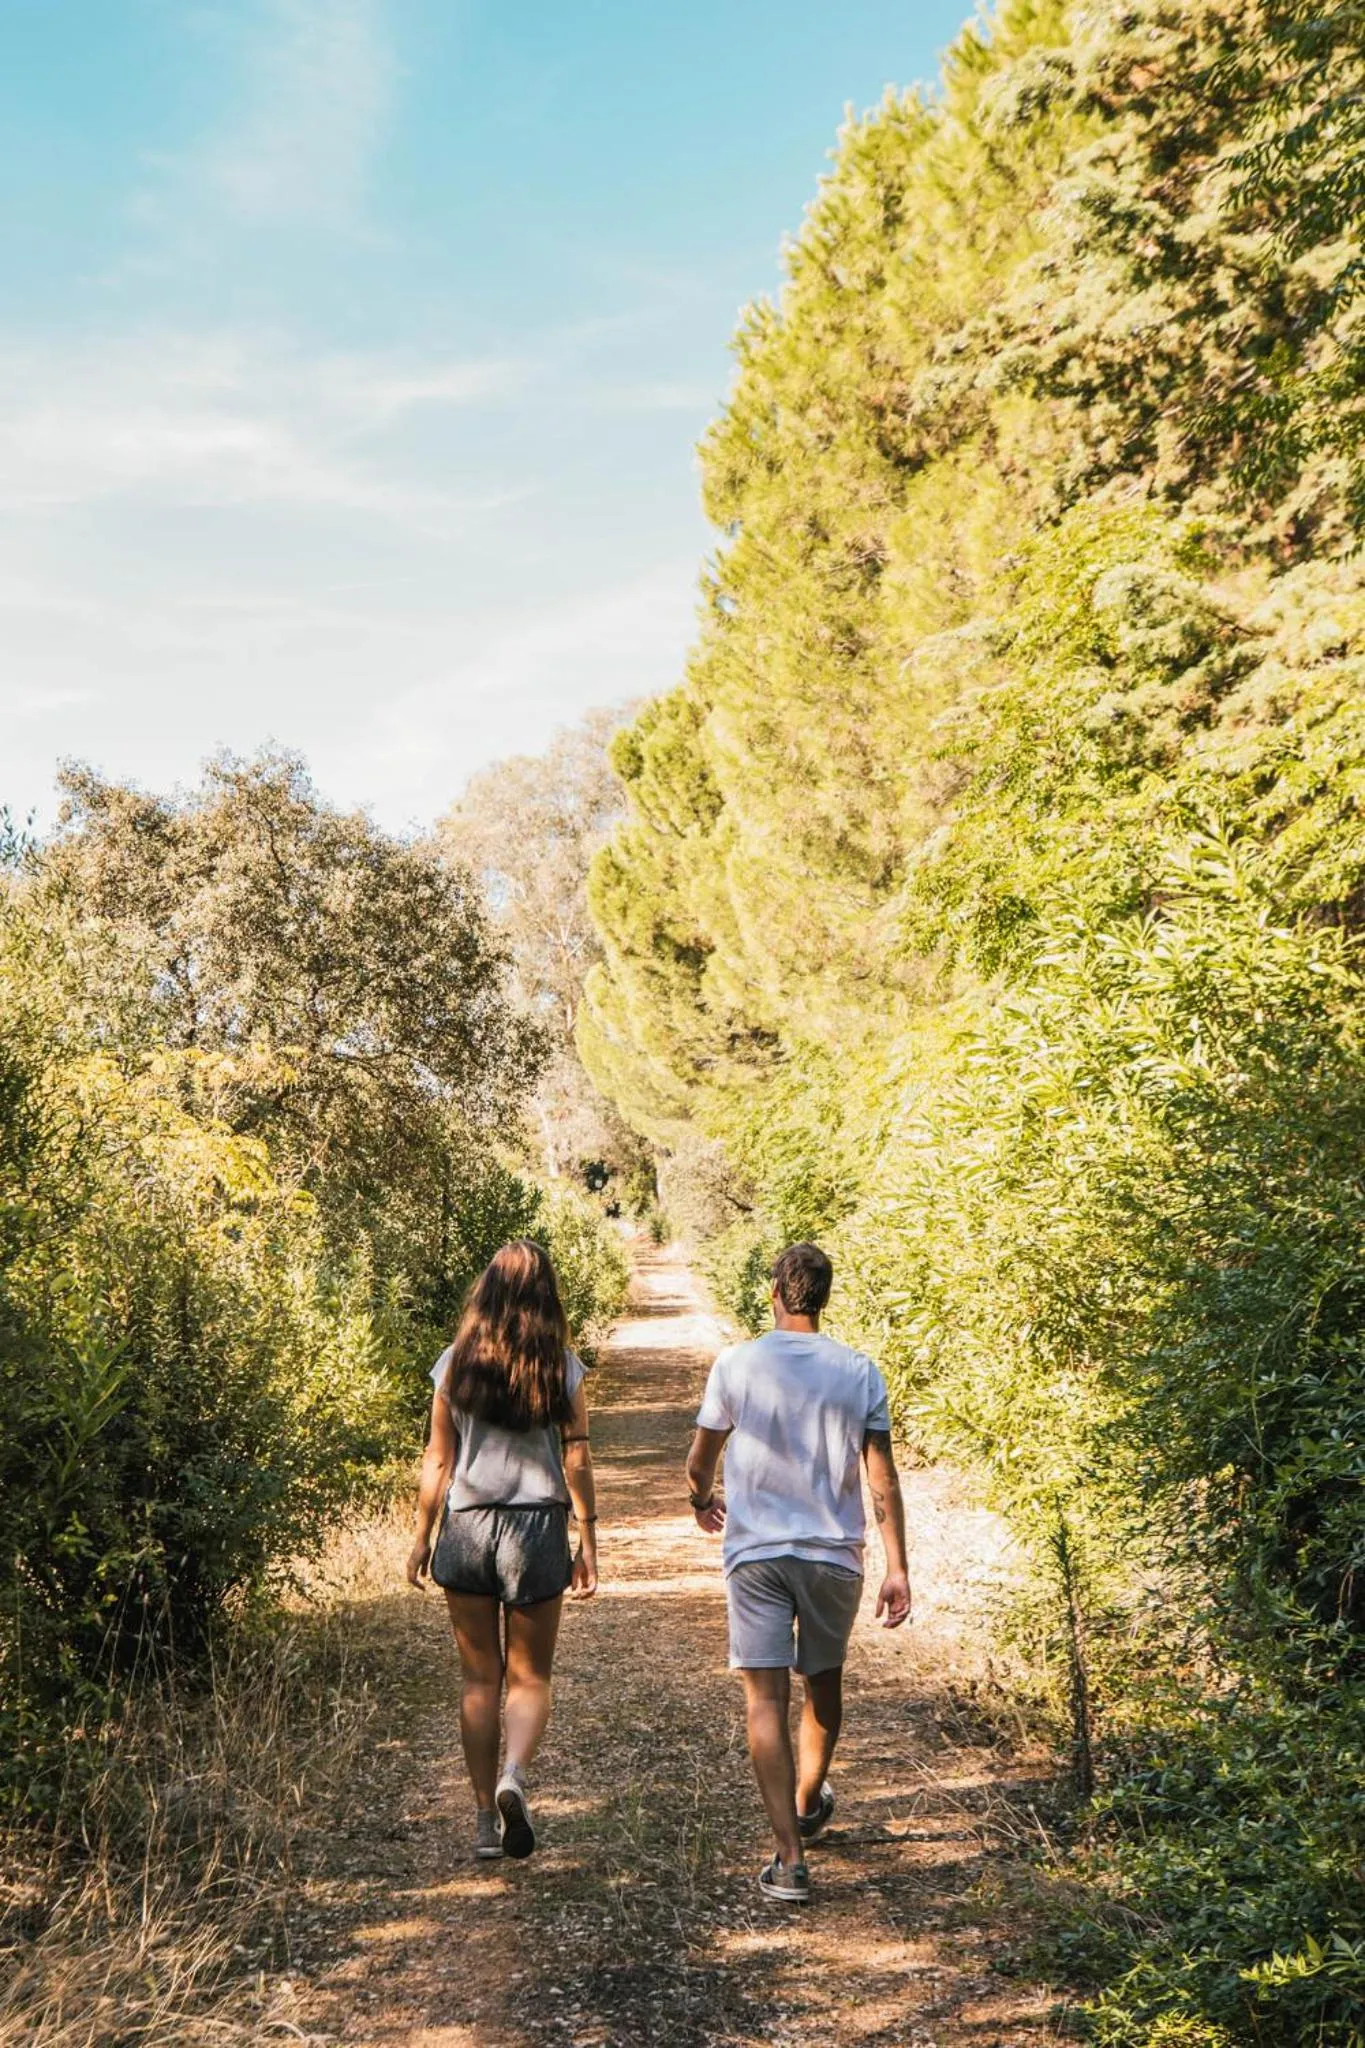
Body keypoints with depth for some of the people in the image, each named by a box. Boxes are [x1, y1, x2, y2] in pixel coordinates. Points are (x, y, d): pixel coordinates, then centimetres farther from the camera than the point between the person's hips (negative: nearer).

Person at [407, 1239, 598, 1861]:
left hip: (467, 1527, 1)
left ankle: (485, 1818, 14)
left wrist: (422, 1536, 8)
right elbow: (577, 1459, -3)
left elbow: (437, 1460, 0)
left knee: (479, 1679, 12)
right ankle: (513, 1775, -15)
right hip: (537, 1529, -1)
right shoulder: (562, 1367, -4)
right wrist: (587, 1541, 4)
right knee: (529, 1677, 11)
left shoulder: (456, 1362, -2)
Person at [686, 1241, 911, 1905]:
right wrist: (897, 1569, 0)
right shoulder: (859, 1372, -3)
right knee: (824, 1683, 22)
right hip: (834, 1553, 2)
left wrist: (702, 1501, 25)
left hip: (755, 1552, -2)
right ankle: (808, 1806, 44)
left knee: (766, 1700, -1)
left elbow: (700, 1459, 4)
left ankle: (789, 1860, -7)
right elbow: (883, 1480, -4)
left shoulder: (736, 1364, -6)